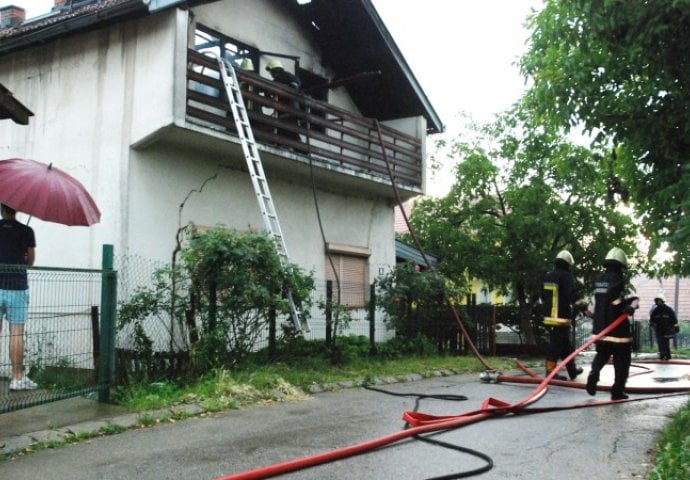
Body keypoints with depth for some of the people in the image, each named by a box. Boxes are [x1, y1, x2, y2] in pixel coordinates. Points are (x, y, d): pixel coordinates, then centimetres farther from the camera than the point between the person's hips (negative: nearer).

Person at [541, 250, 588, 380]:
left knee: (565, 344, 17)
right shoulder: (565, 275, -12)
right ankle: (550, 372, -2)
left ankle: (572, 370, 26)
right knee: (557, 345, -4)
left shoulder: (548, 276, 14)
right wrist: (583, 306, -21)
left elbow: (543, 295, 23)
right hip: (561, 317, -9)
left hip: (550, 315, 9)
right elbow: (572, 294, -22)